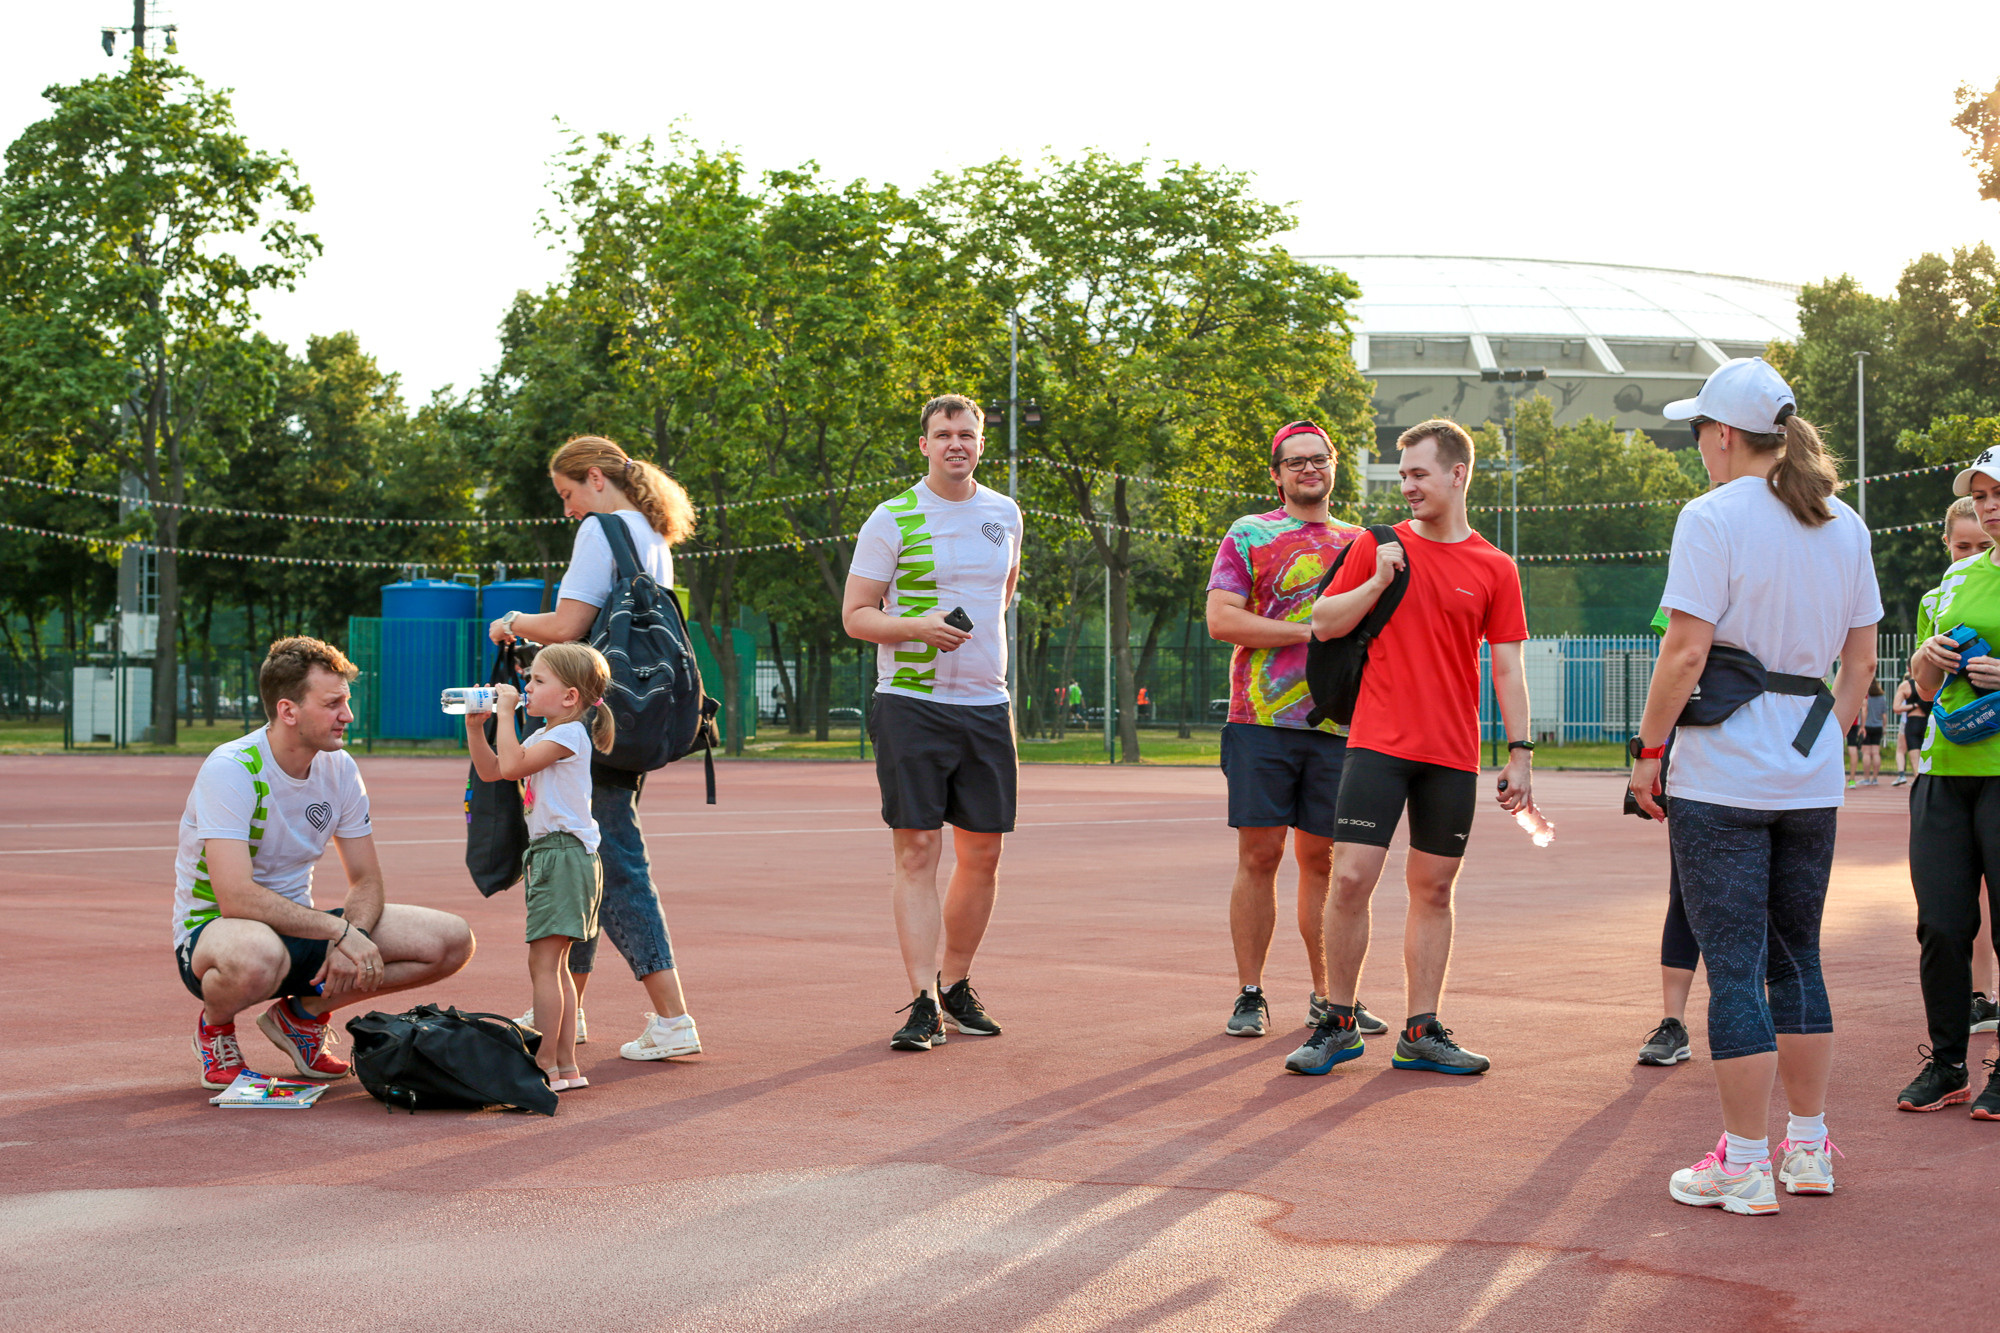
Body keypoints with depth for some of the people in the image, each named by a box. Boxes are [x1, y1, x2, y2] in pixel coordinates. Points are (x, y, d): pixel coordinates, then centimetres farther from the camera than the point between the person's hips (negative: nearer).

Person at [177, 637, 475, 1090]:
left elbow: (366, 880, 3)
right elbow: (236, 898, -31)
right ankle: (215, 1027, -7)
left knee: (452, 940, -10)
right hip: (213, 930, -6)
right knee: (258, 955, -45)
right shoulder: (230, 770, -22)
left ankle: (303, 1012, 6)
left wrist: (350, 939, -19)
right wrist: (341, 931, -31)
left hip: (299, 925, 6)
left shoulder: (340, 769, -1)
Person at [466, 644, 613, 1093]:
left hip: (565, 855, -11)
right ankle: (566, 1064, 13)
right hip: (547, 854, 11)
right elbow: (490, 770, 19)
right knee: (554, 965, 11)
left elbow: (512, 764, -24)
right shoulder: (544, 737, 19)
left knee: (544, 963, -11)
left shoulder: (570, 734, -12)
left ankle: (546, 1065, -9)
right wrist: (476, 726, 7)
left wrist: (506, 712, -15)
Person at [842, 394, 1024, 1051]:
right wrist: (918, 627, -20)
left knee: (982, 854, 7)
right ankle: (924, 1003, -9)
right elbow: (855, 615, -4)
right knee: (918, 852, -8)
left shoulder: (1005, 515, 11)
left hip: (986, 706, 5)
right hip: (912, 706, -5)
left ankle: (955, 983, 22)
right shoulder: (893, 519, -4)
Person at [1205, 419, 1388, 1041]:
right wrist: (1310, 630, -11)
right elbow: (1221, 619, -6)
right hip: (1261, 724, -3)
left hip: (1336, 726, 3)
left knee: (1322, 858, 6)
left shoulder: (1358, 542, 17)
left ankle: (1328, 997, 13)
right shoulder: (1249, 535, 5)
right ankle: (1250, 996, 4)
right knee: (1259, 855, -3)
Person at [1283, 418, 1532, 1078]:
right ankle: (1338, 1024, 5)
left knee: (1434, 889, 6)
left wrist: (1520, 752, 0)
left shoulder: (1494, 567, 5)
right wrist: (1379, 580, -9)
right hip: (1378, 744, -1)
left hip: (1453, 757, 1)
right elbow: (1323, 622, 6)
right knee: (1350, 878, -8)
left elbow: (1507, 667, 6)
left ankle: (1422, 1031, 13)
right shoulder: (1379, 546, 5)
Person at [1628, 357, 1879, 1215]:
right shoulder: (1844, 527, 10)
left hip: (1722, 774, -6)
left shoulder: (1714, 518, -10)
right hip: (1812, 775, 6)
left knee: (1734, 966, -3)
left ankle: (1744, 1165, 0)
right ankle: (1808, 1146, 21)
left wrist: (1647, 750, -7)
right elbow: (1861, 657, 13)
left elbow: (1686, 651, -15)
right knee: (1796, 958, 16)